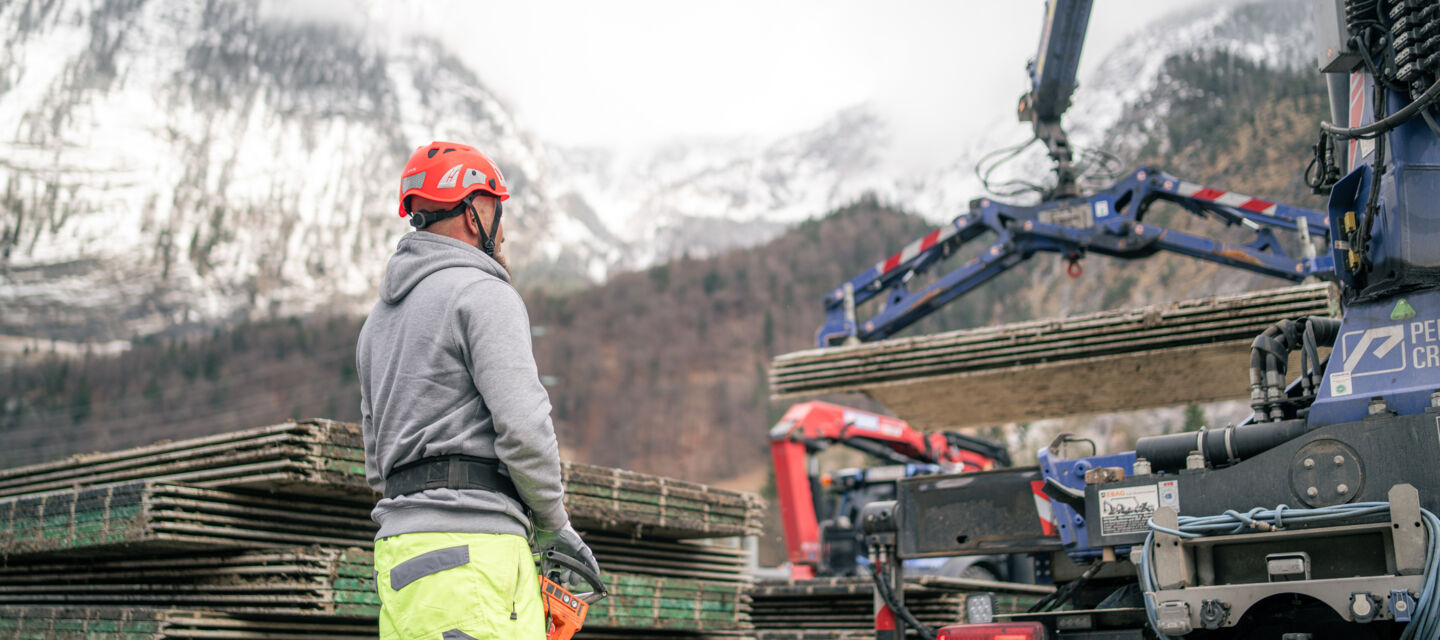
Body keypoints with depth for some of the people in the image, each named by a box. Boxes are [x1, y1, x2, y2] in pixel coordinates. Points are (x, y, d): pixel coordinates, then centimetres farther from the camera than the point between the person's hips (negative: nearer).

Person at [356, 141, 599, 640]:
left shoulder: (379, 318, 23)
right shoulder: (484, 294, -4)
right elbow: (523, 427, -14)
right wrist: (553, 524, -1)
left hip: (397, 543, 9)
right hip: (470, 546, -9)